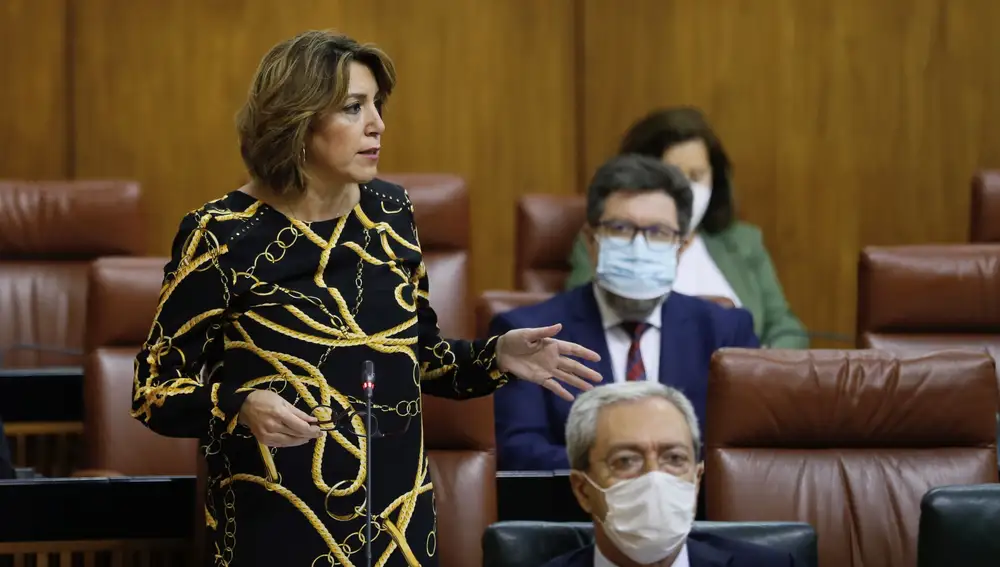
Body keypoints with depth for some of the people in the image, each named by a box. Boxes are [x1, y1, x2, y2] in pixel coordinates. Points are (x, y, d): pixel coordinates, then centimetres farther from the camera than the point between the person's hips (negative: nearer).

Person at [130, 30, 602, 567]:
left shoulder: (388, 212, 3)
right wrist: (241, 407, -27)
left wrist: (497, 357, -4)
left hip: (398, 521, 5)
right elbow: (155, 389, -9)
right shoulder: (222, 236, -12)